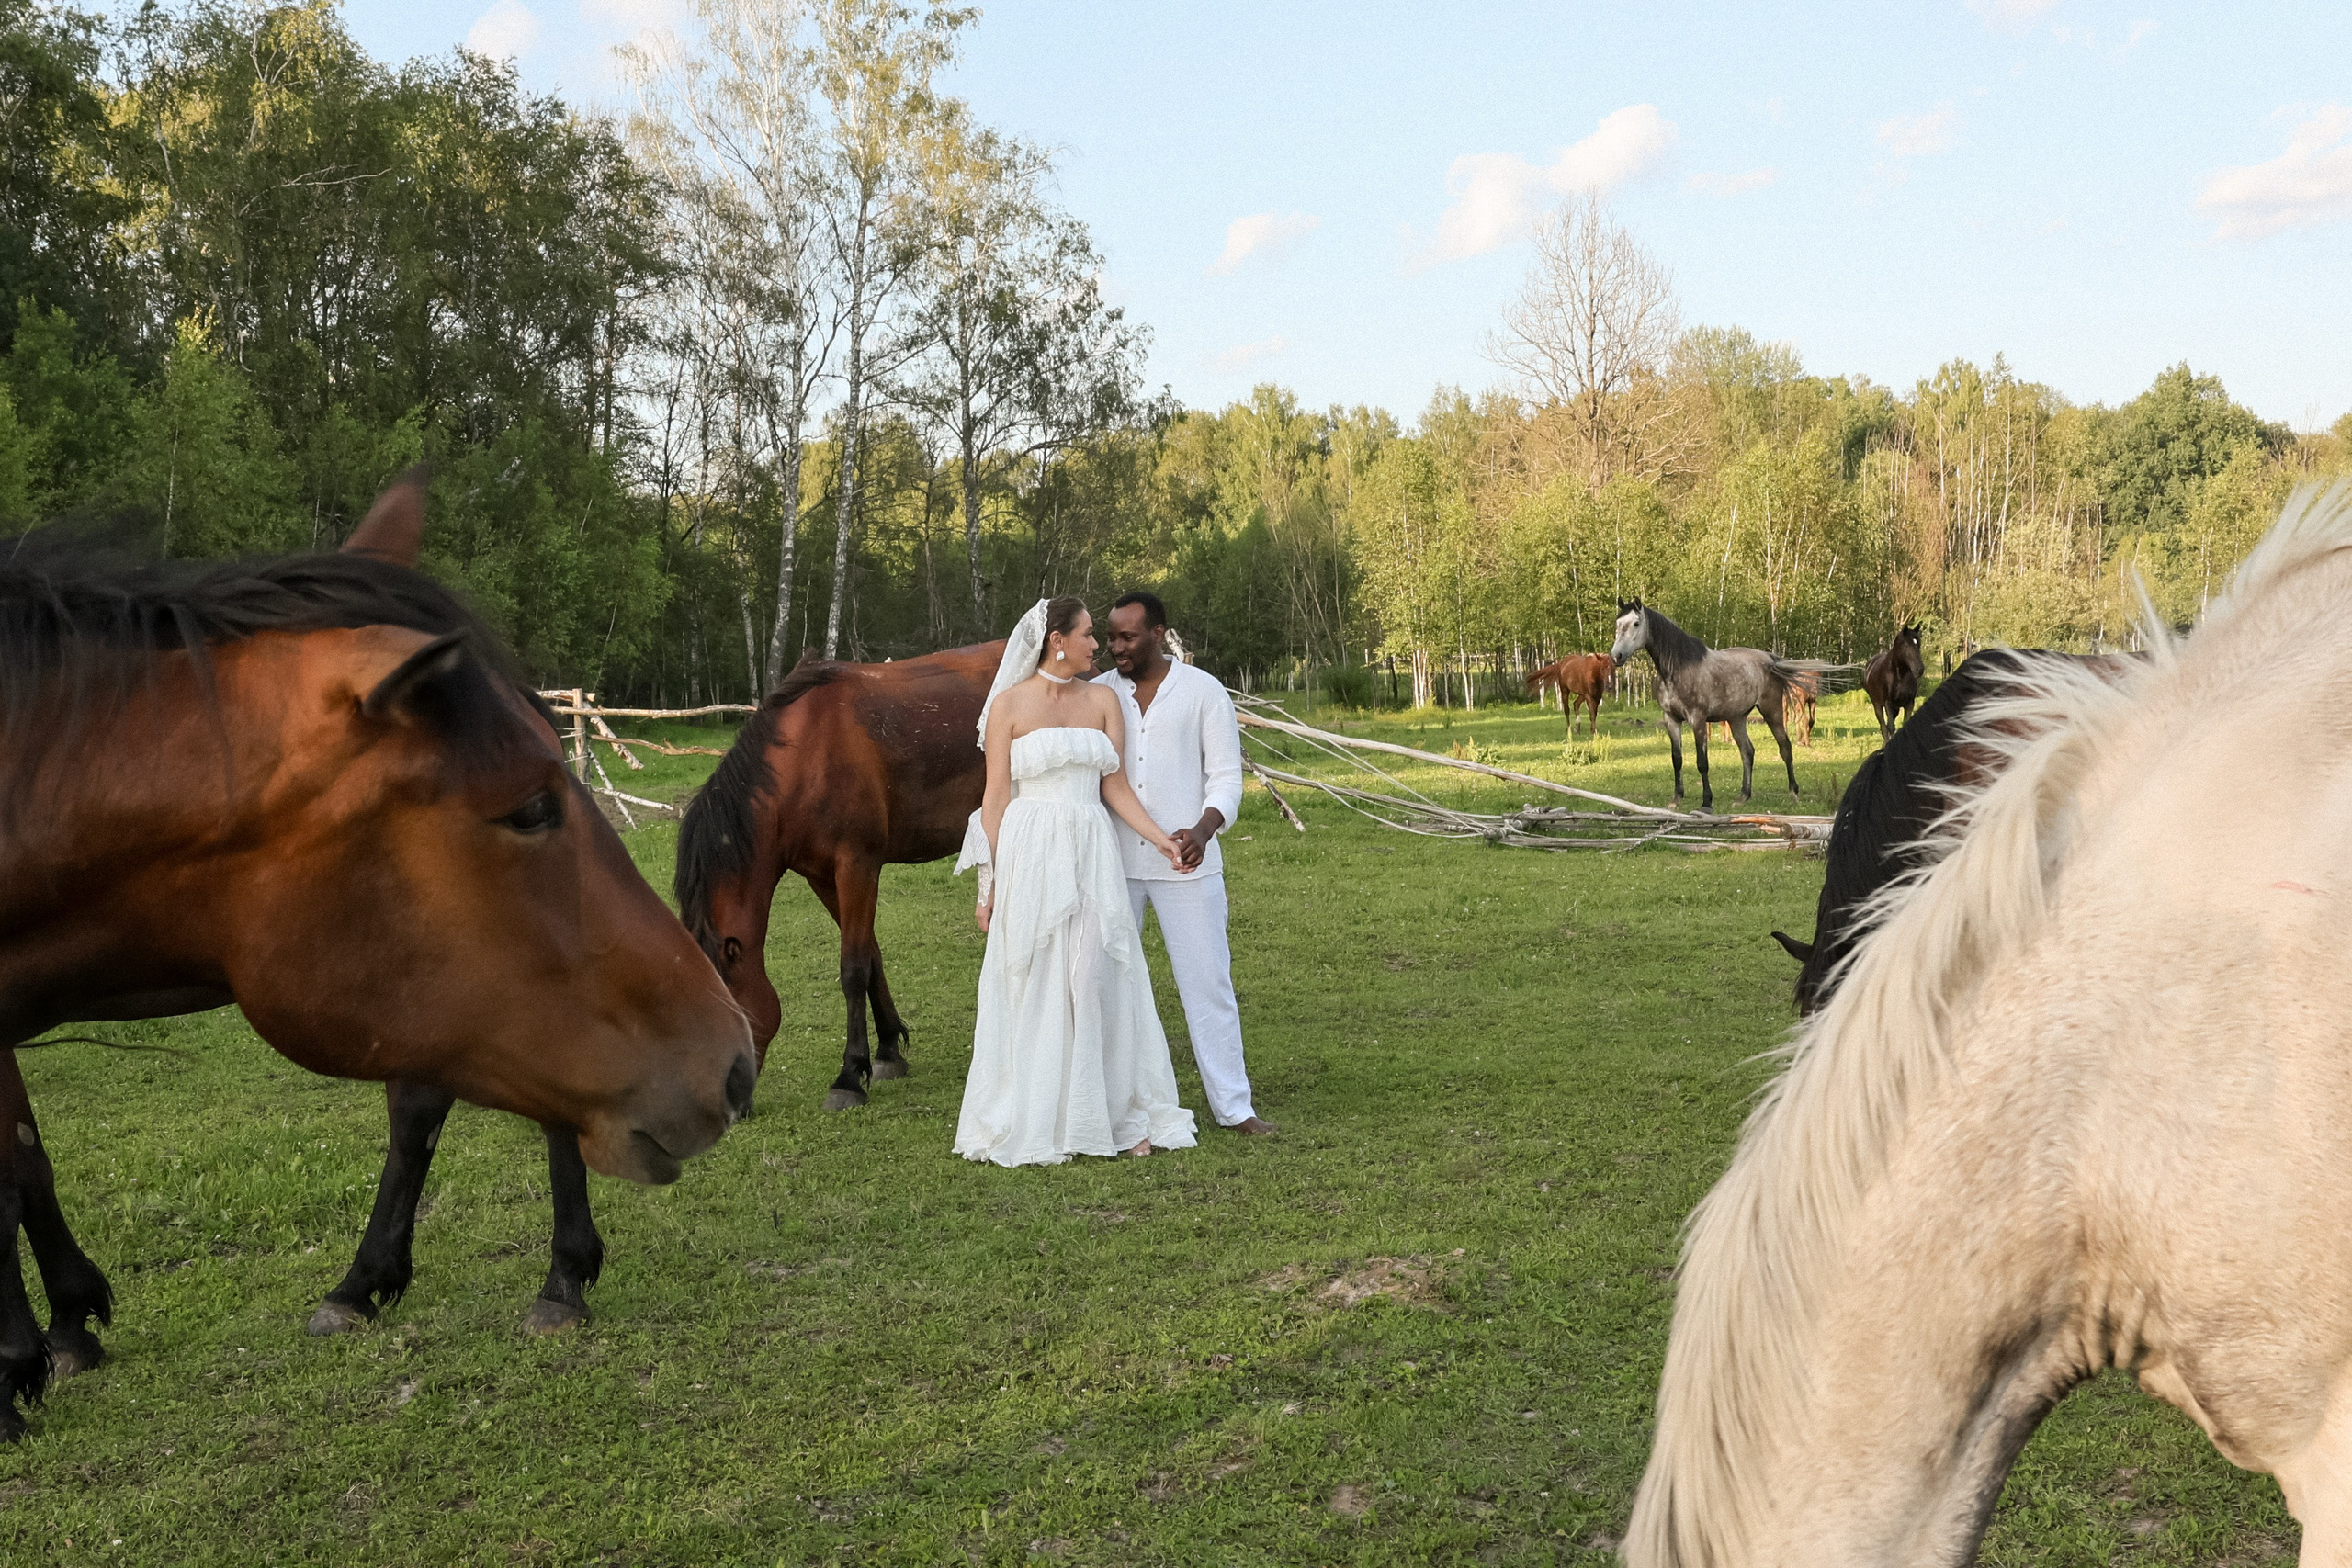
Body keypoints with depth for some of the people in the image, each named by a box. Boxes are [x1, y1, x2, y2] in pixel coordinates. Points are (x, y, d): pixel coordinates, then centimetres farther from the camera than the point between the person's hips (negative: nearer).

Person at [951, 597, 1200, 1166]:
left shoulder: (1103, 702, 9)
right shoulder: (1009, 703, -1)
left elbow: (1115, 786, 7)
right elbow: (996, 798, -2)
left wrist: (1160, 840, -6)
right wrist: (991, 883, -5)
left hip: (1092, 860, 3)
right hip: (1030, 858, -3)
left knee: (1100, 982, 2)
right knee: (1033, 988, 4)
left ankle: (1116, 1115, 13)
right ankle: (1033, 1126, 15)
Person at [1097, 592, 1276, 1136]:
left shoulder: (1204, 692, -2)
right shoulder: (1096, 695, 4)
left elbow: (1226, 778, -4)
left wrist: (1202, 831, -22)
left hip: (1186, 865, -2)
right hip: (1113, 865, 2)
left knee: (1208, 982, 2)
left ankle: (1233, 1104, 11)